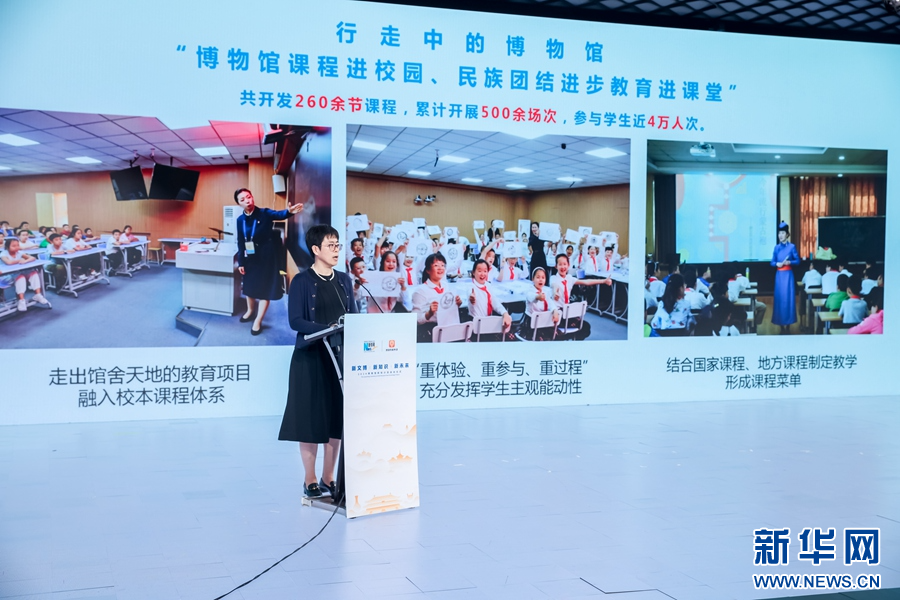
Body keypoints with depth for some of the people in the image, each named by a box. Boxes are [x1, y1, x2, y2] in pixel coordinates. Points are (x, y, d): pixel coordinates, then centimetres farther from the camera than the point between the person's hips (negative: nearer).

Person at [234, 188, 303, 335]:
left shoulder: (264, 213, -15)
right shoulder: (240, 220, -2)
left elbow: (278, 215, -35)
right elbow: (240, 243, 4)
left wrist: (289, 211, -58)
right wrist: (240, 262, 3)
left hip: (266, 258, -4)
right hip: (250, 258, 4)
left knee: (265, 289, 2)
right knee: (249, 286, 19)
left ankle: (258, 321, 14)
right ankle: (250, 311, 44)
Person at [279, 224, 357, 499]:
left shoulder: (344, 280, 11)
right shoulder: (302, 281, -5)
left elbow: (353, 315, 13)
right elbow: (295, 320, -12)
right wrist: (327, 329, -24)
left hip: (340, 355, 5)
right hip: (311, 357, -5)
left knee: (338, 417, 6)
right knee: (311, 418, 0)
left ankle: (329, 478, 17)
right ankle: (310, 481, 10)